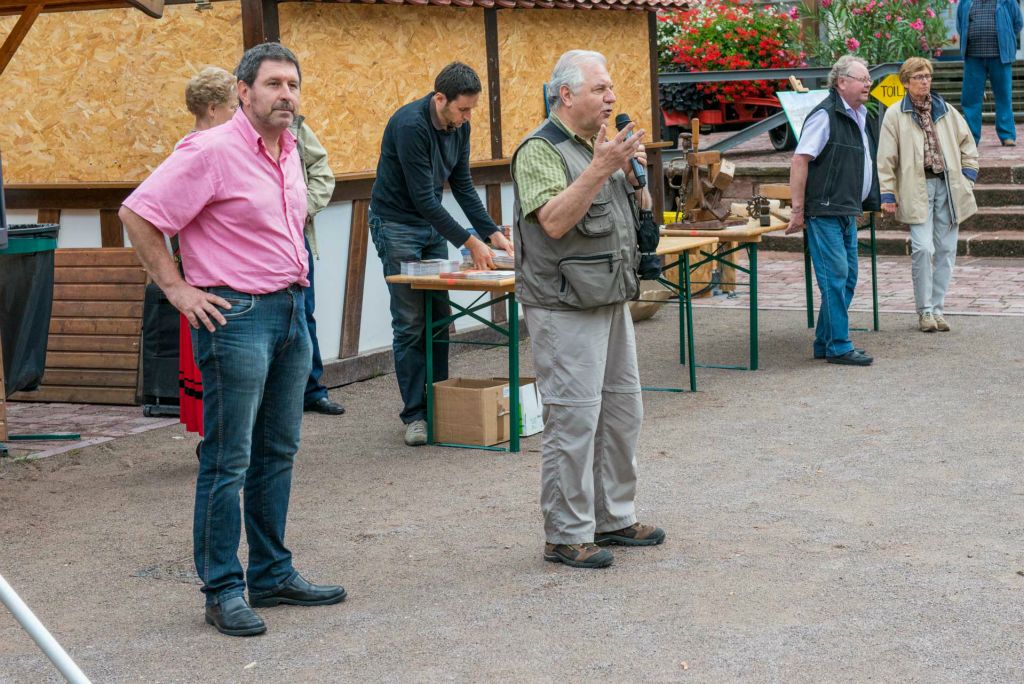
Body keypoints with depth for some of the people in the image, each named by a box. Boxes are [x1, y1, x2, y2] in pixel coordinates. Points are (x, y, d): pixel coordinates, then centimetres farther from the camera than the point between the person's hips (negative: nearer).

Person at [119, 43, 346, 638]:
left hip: (291, 310, 8)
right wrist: (178, 289, -14)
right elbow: (138, 215, -15)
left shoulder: (289, 150, 12)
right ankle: (224, 591, 4)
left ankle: (273, 575, 23)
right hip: (236, 316, -8)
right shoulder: (213, 152, -14)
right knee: (229, 460, -3)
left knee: (278, 452, 14)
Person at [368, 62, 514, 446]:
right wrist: (469, 242, -24)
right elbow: (422, 196, -27)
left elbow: (462, 186, 6)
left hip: (432, 221, 7)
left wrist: (493, 233, -4)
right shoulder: (411, 125, -26)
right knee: (410, 323, -7)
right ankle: (414, 414, 0)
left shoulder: (458, 126, -2)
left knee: (440, 317, 5)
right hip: (396, 223, -7)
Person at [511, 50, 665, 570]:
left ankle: (613, 517, 26)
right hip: (566, 308, -9)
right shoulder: (540, 150, -11)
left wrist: (634, 173, 1)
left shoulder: (601, 145, 16)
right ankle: (567, 536, 0)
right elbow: (555, 221, -23)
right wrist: (600, 168, -26)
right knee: (573, 420, -7)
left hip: (611, 301, 9)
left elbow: (642, 211, 21)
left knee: (622, 412, 14)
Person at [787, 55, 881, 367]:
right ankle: (838, 347, -3)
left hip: (847, 212, 9)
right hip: (824, 212, -9)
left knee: (847, 277, 11)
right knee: (835, 276, -8)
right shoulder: (826, 115, -12)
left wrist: (861, 204, 23)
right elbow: (799, 161, -16)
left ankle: (825, 343, 20)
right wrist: (798, 210, -17)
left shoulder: (864, 117, 15)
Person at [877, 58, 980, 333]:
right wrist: (887, 194, -5)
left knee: (946, 249, 4)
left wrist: (968, 176, 9)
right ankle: (925, 310, 0)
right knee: (923, 248, -14)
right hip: (917, 188, -4)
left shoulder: (946, 111, 11)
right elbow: (886, 158, -1)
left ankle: (937, 307, 15)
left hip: (947, 186, 4)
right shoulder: (895, 115, 0)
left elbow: (967, 143, 19)